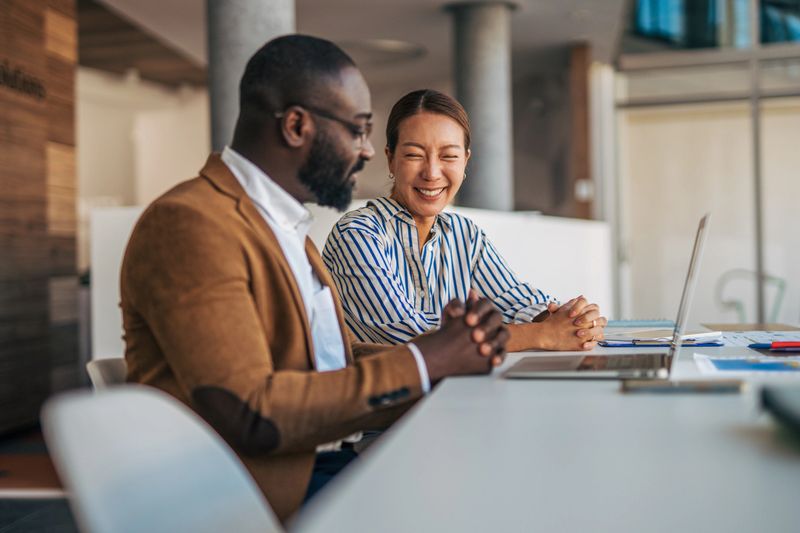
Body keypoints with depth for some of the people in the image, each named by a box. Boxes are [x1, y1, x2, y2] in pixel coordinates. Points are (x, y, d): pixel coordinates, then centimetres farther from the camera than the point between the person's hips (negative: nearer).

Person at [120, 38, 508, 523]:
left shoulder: (285, 223, 15)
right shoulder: (187, 223, -15)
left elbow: (335, 364, 11)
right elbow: (249, 416, -23)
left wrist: (445, 347, -6)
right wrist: (422, 362, -17)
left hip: (324, 464, 8)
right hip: (270, 495, -8)